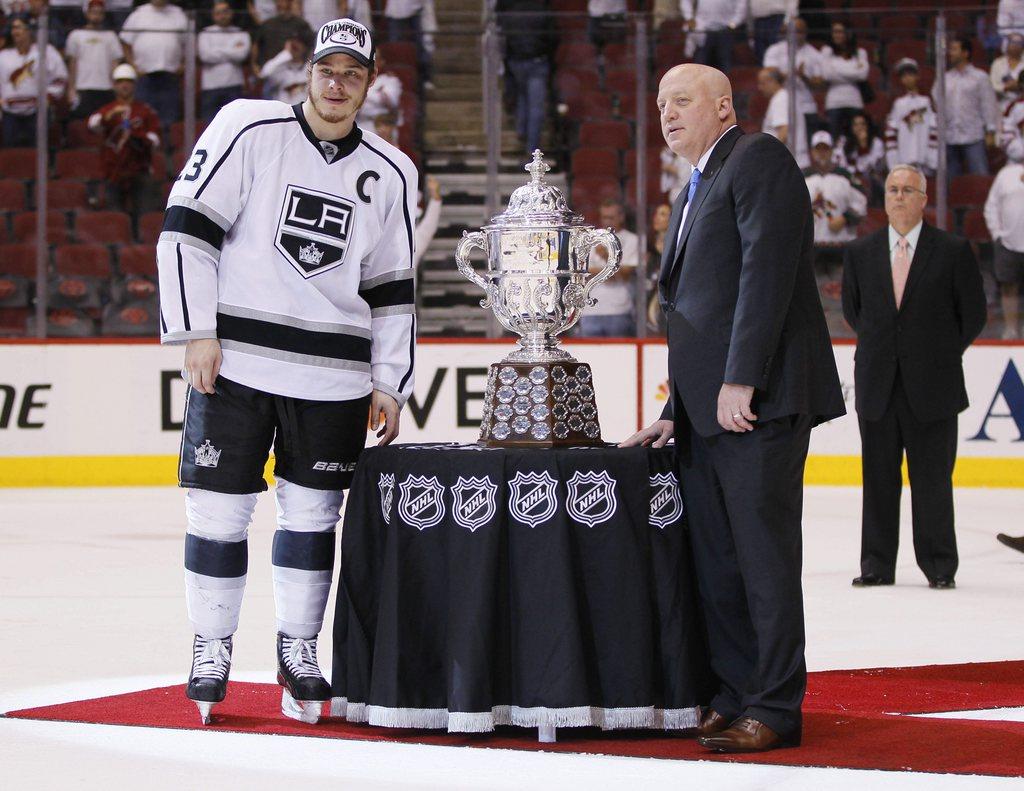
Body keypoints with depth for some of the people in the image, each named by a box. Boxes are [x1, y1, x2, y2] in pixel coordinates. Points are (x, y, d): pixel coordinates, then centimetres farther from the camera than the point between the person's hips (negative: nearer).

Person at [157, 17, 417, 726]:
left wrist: (390, 383, 9)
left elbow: (392, 289, 13)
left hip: (333, 375, 3)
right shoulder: (248, 130, -3)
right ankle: (211, 652, 13)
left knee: (312, 511, 6)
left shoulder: (390, 174, 8)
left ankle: (299, 651, 19)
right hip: (234, 359, -3)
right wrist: (196, 331, -10)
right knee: (220, 506, -1)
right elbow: (188, 226, -5)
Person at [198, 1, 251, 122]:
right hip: (211, 86, 0)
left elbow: (242, 54, -8)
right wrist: (232, 51, -1)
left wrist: (217, 51, -1)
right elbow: (205, 55, -9)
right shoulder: (205, 34, 8)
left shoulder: (241, 34, 10)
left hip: (233, 85, 0)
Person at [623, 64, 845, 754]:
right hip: (707, 409, 9)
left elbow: (767, 271, -16)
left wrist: (740, 381, -21)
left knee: (764, 554, -7)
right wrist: (678, 409, 18)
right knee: (715, 562, 8)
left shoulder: (758, 159, -5)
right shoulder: (697, 190, 25)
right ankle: (734, 697, 14)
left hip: (757, 399, -9)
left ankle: (775, 709, -4)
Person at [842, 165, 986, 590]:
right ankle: (877, 565, 11)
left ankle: (939, 566, 7)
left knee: (933, 479, -1)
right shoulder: (861, 252, 8)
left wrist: (944, 355, 5)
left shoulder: (953, 251, -1)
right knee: (879, 478, 5)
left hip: (932, 385, -3)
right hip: (877, 386, 3)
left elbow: (973, 313, 5)